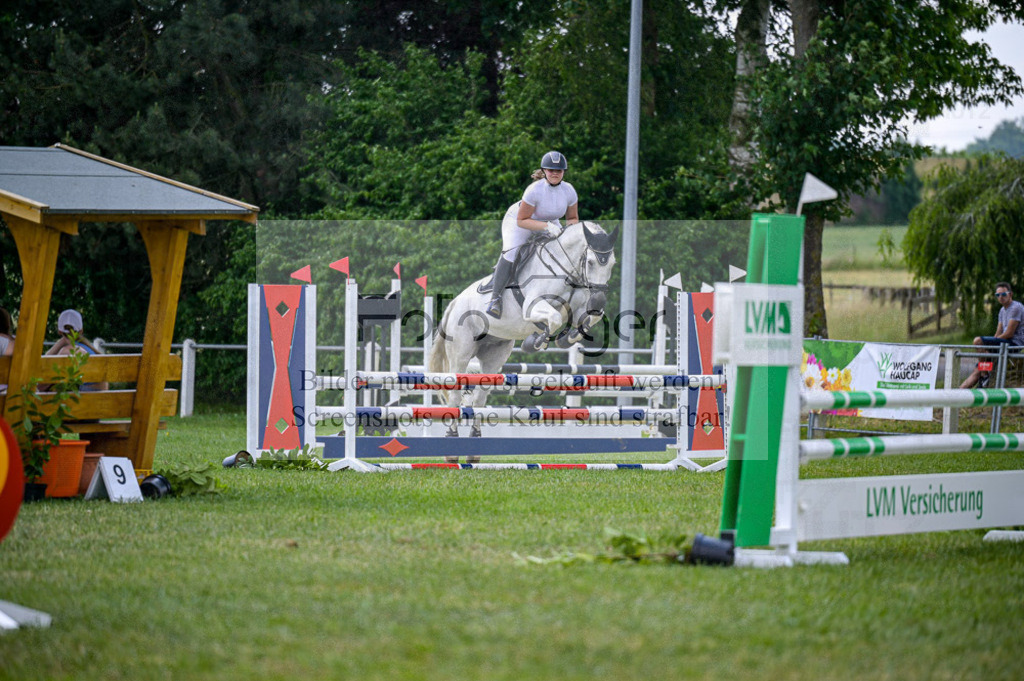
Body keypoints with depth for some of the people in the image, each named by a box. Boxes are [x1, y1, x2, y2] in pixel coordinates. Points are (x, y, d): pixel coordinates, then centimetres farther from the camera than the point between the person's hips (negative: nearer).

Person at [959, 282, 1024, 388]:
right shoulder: (1002, 310, 21)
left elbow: (1009, 333, -15)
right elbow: (998, 334, 19)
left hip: (1015, 343, -9)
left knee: (978, 341, -25)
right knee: (976, 371, 1)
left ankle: (984, 376, -18)